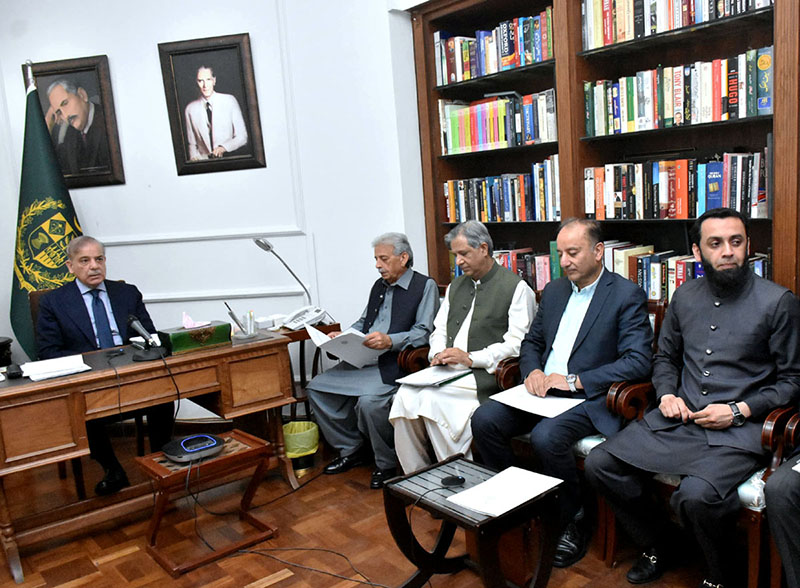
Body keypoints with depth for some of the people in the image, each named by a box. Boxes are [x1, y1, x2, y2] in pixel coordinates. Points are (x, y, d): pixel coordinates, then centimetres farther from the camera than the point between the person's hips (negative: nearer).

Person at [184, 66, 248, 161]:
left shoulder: (230, 100, 3)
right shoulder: (190, 109, 7)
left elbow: (242, 137, 2)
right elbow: (192, 144, 14)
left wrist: (223, 148, -13)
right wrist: (194, 158, -5)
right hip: (203, 162, 1)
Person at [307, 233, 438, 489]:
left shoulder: (425, 286, -3)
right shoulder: (379, 285, 20)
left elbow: (424, 332, -11)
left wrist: (390, 340, -24)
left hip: (395, 362, -8)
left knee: (369, 401, -32)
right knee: (316, 388, -2)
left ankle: (386, 464, -5)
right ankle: (351, 450, 13)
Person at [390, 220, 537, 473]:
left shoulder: (516, 288, -1)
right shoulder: (455, 286, 22)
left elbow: (517, 345, -9)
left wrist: (470, 358, -17)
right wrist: (438, 354, -1)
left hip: (484, 374, -6)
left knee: (433, 400, -28)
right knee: (405, 395, -20)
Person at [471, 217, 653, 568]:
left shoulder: (627, 296, -6)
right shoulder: (553, 291, 15)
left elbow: (639, 361, -15)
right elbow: (531, 341, 22)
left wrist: (575, 380, -20)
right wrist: (533, 371, -2)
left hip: (589, 400, -6)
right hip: (544, 391, 6)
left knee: (545, 437, -32)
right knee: (484, 419, -15)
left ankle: (573, 521, -5)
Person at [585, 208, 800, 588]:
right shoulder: (685, 297, 11)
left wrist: (739, 411, -12)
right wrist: (667, 395, 2)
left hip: (738, 429, -5)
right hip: (678, 420, 5)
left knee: (696, 495, -31)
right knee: (599, 465, -9)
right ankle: (655, 545, 16)